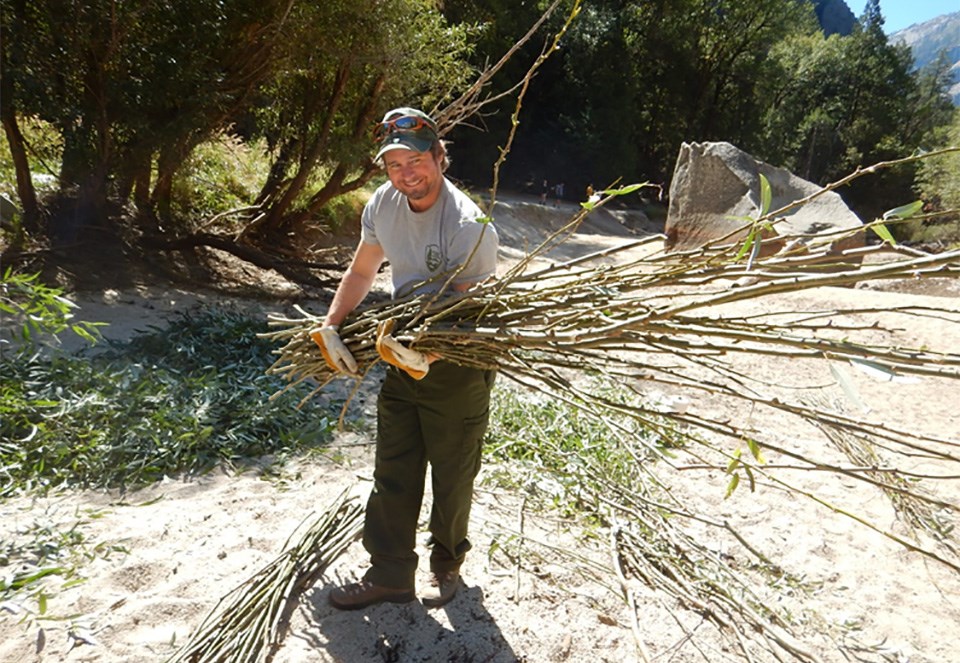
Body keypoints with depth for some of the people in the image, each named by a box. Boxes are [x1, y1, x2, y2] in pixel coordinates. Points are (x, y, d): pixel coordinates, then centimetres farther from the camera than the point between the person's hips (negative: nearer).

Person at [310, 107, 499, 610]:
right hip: (401, 361, 6)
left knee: (452, 478, 13)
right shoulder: (382, 204, -3)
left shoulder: (469, 226, -25)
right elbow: (361, 272, 10)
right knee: (392, 475, 13)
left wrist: (429, 354, -41)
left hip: (457, 368, -6)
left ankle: (447, 563, 39)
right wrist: (330, 327, 1)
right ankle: (389, 575, 30)